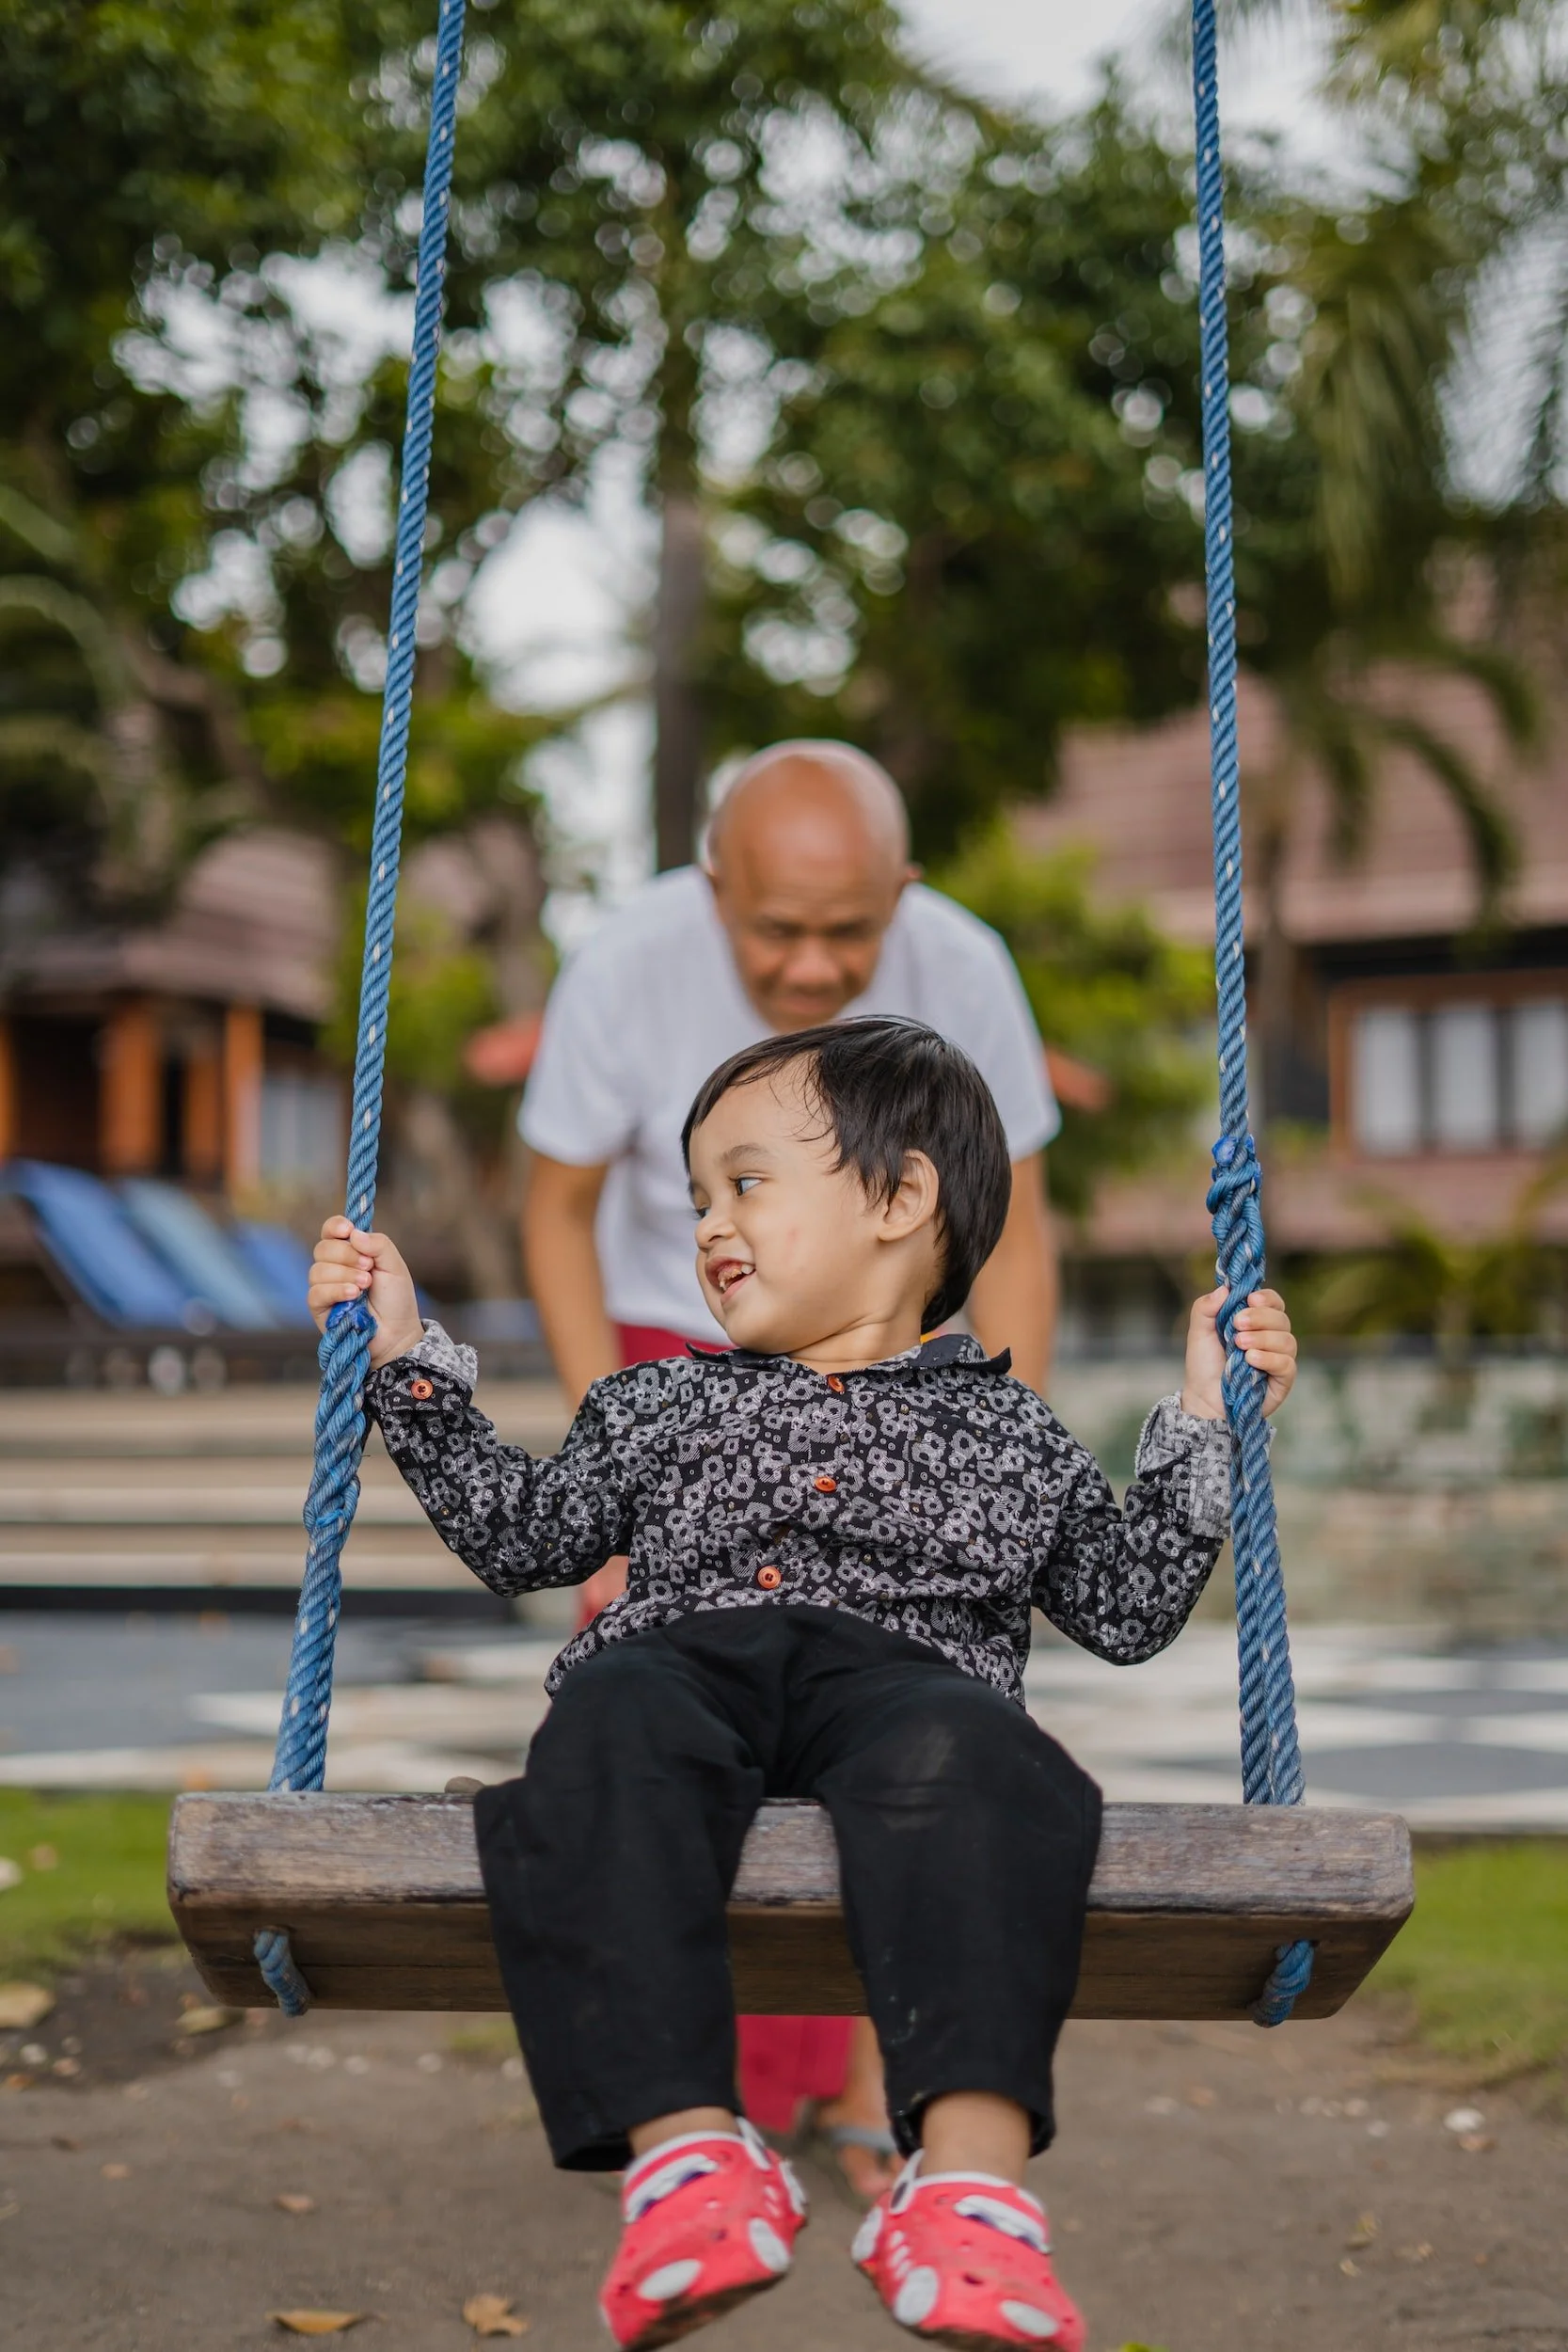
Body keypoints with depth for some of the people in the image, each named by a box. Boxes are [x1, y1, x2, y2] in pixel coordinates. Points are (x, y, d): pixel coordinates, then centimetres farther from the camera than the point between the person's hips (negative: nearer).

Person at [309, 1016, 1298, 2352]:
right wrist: (407, 1355, 31)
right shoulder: (664, 1405, 35)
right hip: (682, 1661, 1)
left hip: (902, 1670, -1)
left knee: (970, 1753, -39)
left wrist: (1207, 1421, 21)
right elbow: (522, 1538, 32)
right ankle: (683, 2142, -48)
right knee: (607, 1737, -37)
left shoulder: (1003, 1427, 28)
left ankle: (971, 2173, -52)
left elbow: (1128, 1610, 26)